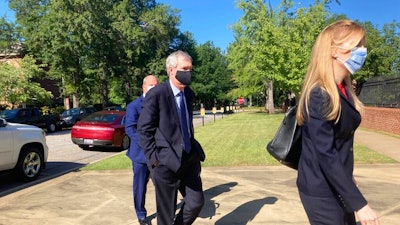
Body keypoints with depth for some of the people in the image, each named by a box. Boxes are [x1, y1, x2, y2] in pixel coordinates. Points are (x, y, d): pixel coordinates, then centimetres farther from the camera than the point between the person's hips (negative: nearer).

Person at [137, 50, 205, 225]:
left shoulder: (189, 93, 8)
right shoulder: (156, 94, -15)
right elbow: (144, 130, -13)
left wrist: (193, 150, 12)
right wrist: (154, 159, -14)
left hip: (189, 159, 7)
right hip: (166, 162, -6)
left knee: (196, 201, 11)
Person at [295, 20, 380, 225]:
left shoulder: (344, 90, 6)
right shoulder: (319, 95, -23)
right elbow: (326, 155, -26)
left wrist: (347, 178, 20)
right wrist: (359, 203, -24)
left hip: (337, 185, 9)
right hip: (321, 191, -9)